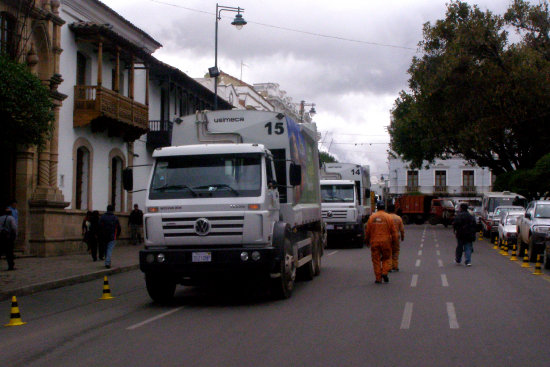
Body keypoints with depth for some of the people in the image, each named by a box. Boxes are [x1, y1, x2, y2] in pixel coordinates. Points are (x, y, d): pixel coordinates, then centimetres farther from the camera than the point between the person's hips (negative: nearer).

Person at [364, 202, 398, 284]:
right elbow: (393, 231, -1)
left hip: (374, 242, 1)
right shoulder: (389, 217, -2)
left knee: (376, 260, 6)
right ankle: (384, 272, -3)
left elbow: (367, 230, 5)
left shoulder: (372, 217, 1)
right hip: (386, 242, 0)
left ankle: (378, 278, 5)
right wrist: (394, 240, 10)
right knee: (386, 258, 15)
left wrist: (367, 241, 17)